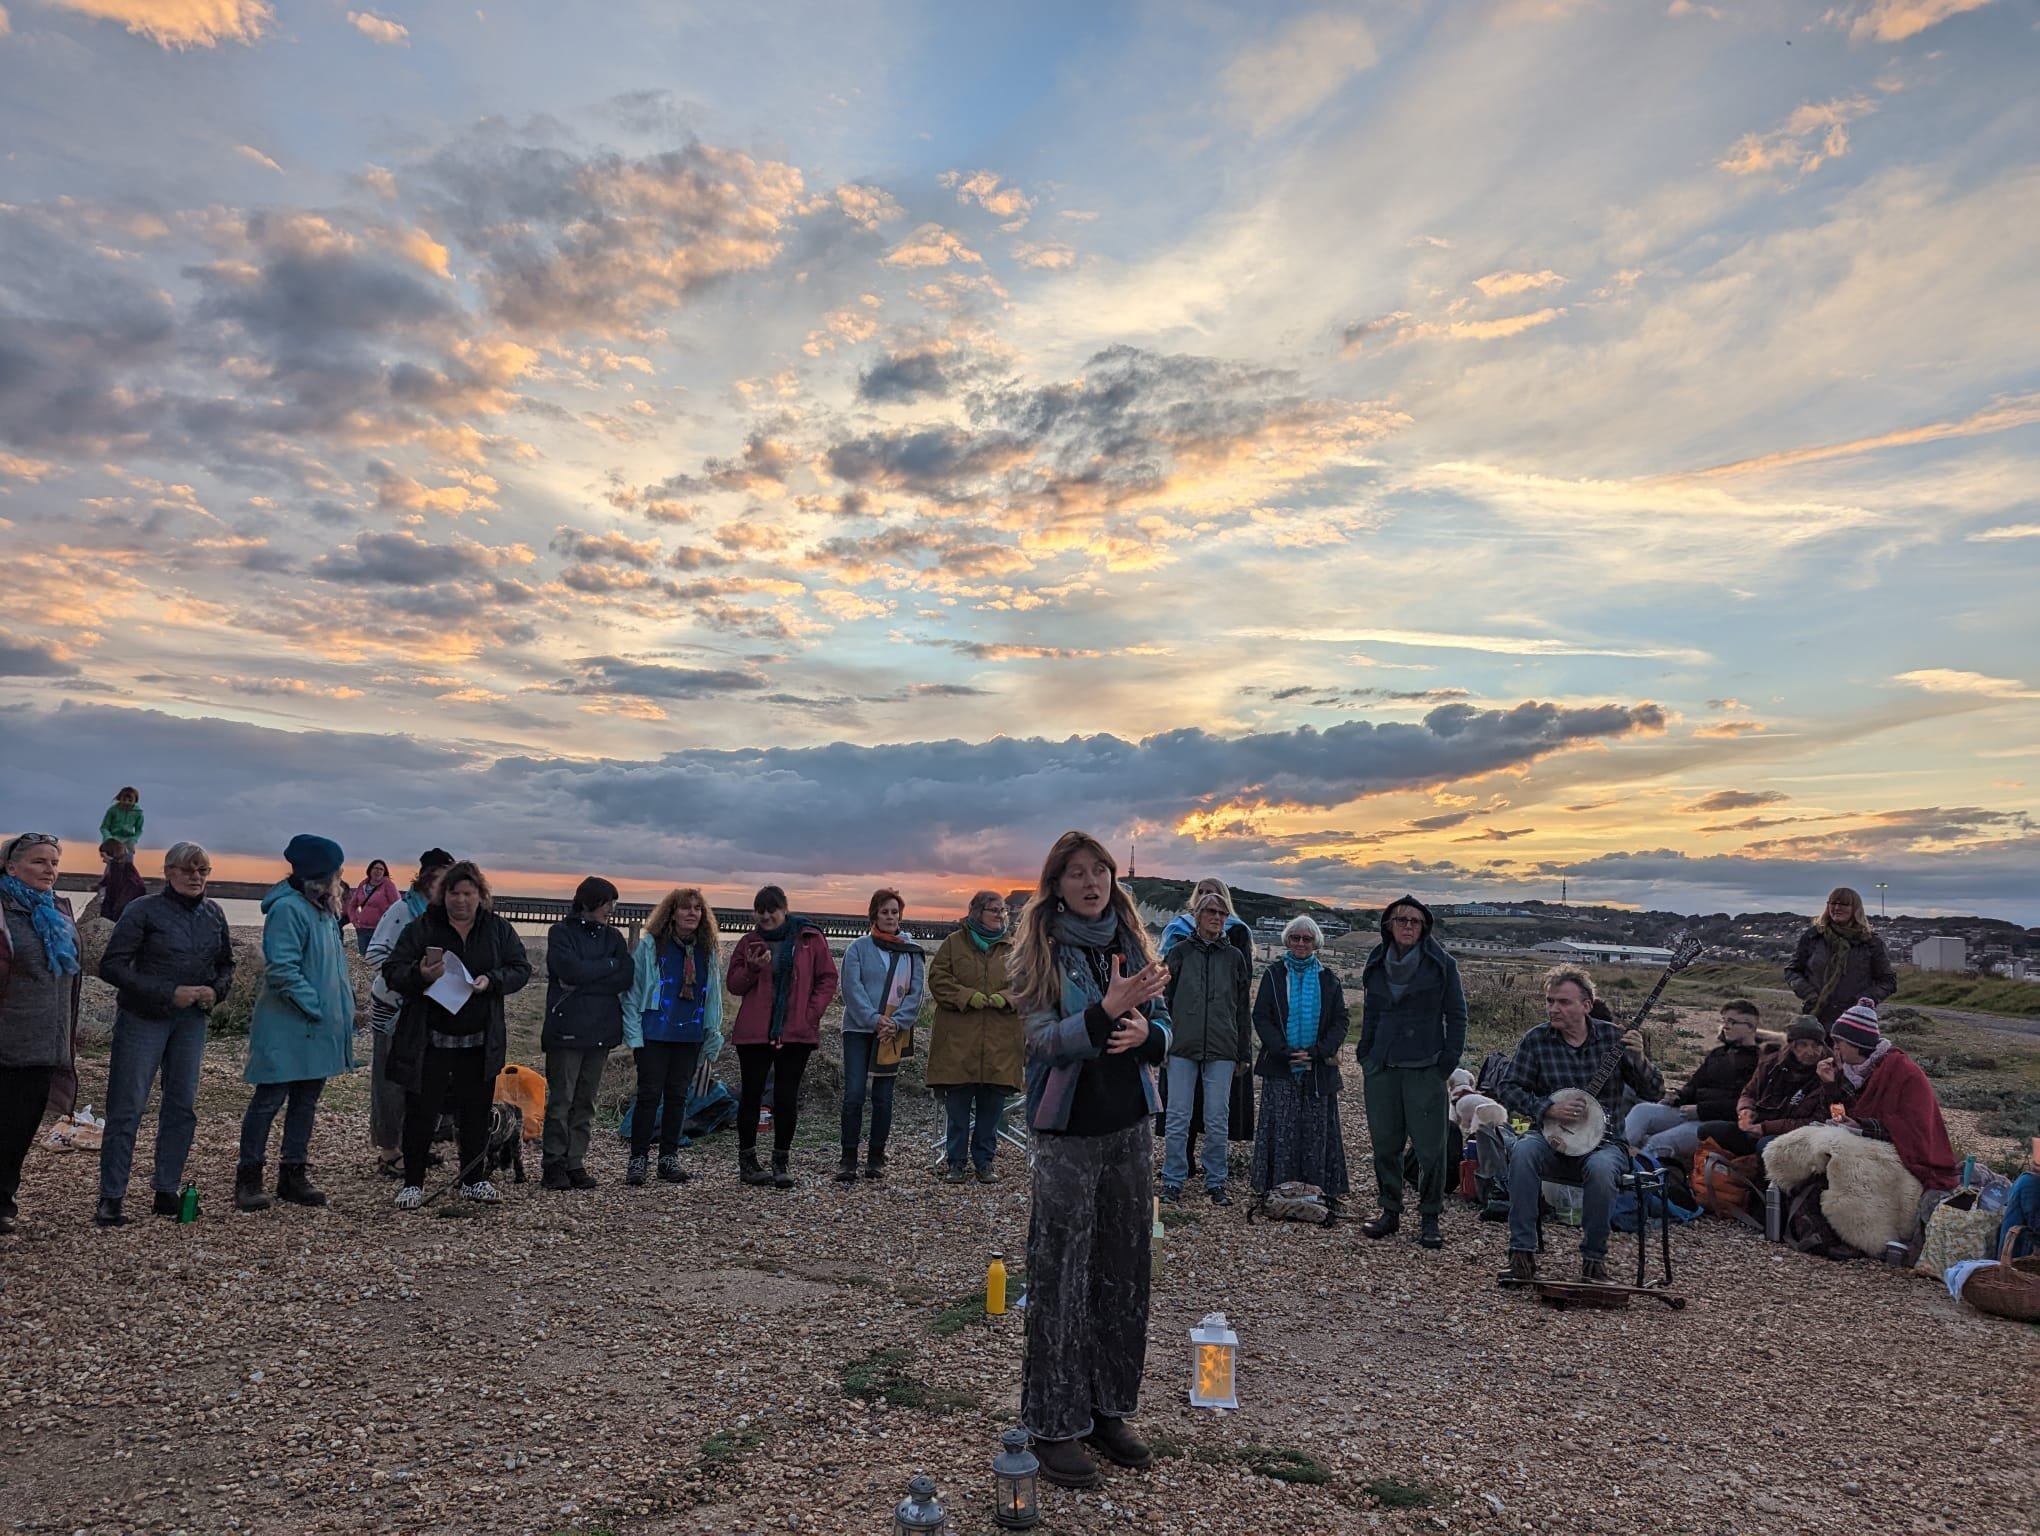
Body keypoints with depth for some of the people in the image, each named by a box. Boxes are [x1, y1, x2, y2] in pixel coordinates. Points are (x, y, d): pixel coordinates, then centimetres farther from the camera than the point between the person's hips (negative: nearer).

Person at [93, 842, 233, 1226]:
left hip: (192, 1021, 5)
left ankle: (166, 1191, 18)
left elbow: (226, 964, 17)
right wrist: (169, 993, -20)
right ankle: (110, 1199, 6)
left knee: (182, 1107, 8)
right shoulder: (144, 911, -10)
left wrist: (215, 990, -5)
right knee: (126, 1108, -2)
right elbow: (111, 966, -14)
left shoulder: (213, 914, 6)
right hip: (143, 1019, -5)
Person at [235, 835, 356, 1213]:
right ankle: (248, 1178, 11)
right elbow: (282, 970, -22)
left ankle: (295, 1174, 22)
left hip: (319, 1030, 9)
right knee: (269, 1100, 0)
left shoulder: (324, 910, 13)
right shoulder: (288, 909, -16)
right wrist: (315, 1007, -20)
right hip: (287, 1029, -9)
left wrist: (343, 1005, 11)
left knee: (306, 1101, 13)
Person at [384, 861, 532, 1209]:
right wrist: (420, 975, -23)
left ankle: (473, 1179, 25)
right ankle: (412, 1183, 16)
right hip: (429, 1041, -2)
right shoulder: (421, 929, -2)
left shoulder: (499, 930, 5)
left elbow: (521, 969, 5)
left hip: (480, 1043, 2)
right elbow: (391, 971, -3)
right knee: (421, 1112, 2)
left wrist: (492, 980, -15)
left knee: (476, 1112, 11)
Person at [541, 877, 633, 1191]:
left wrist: (584, 983, -10)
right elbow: (572, 970, -16)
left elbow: (627, 978, -1)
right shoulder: (561, 933, 1)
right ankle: (553, 1163, 7)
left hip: (601, 1031, 4)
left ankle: (575, 1162, 13)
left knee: (586, 1101, 7)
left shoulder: (612, 937, 13)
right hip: (567, 1029, -4)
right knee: (561, 1100, -2)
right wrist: (609, 965, -4)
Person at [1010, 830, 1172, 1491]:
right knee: (1060, 1279, 0)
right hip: (1068, 1132, -5)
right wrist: (1108, 1010, -32)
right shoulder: (1041, 951, -9)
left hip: (1130, 1127, 5)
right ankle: (1055, 1427, 13)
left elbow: (1162, 1029, 9)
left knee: (1124, 1273, 12)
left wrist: (1145, 1031, -15)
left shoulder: (1132, 944, 6)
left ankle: (1109, 1412, 27)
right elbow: (1046, 1041, -17)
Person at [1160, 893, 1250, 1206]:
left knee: (1217, 1120, 5)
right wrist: (1161, 1043, 0)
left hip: (1221, 1050, 1)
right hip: (1182, 1048, -1)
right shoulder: (1180, 953, 4)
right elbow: (1163, 999, 5)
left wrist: (1243, 1051, 10)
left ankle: (1216, 1182, 17)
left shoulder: (1234, 957, 9)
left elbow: (1243, 1007, 12)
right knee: (1178, 1118, 1)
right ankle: (1172, 1182, 10)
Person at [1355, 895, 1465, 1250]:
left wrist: (1447, 1063, -6)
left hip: (1425, 1070, -3)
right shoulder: (1376, 965, 11)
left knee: (1430, 1148, -2)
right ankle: (1390, 1211, 19)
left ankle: (1429, 1218, 11)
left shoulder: (1442, 964, -1)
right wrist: (1365, 1058, 10)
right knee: (1385, 1145, 7)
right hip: (1382, 1070, 4)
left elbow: (1456, 1016, 1)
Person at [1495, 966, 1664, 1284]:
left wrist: (1638, 1060, -15)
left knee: (1600, 1168, -34)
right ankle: (1522, 1250, -23)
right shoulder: (1536, 1040, 0)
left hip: (1603, 1141, 0)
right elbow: (1508, 1089, -2)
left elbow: (1653, 1091, 4)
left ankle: (1594, 1255, -11)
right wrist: (1547, 1110, -17)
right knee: (1522, 1151, -32)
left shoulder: (1612, 1036, 2)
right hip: (1552, 1140, 0)